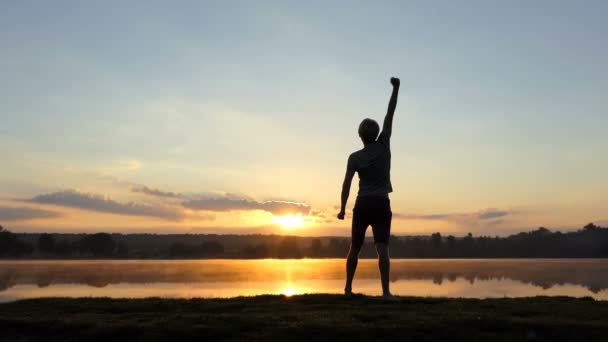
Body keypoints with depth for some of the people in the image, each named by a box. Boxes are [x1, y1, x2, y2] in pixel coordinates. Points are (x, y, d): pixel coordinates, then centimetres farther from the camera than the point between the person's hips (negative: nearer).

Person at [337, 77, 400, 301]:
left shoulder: (354, 157, 0)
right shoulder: (383, 146, -1)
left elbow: (347, 184, -3)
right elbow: (389, 115, 1)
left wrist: (343, 208, 3)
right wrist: (395, 89, 5)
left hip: (362, 204, 1)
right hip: (381, 204, -1)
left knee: (355, 248, 12)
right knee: (382, 248, -8)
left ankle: (348, 288, 21)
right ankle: (386, 292, -16)